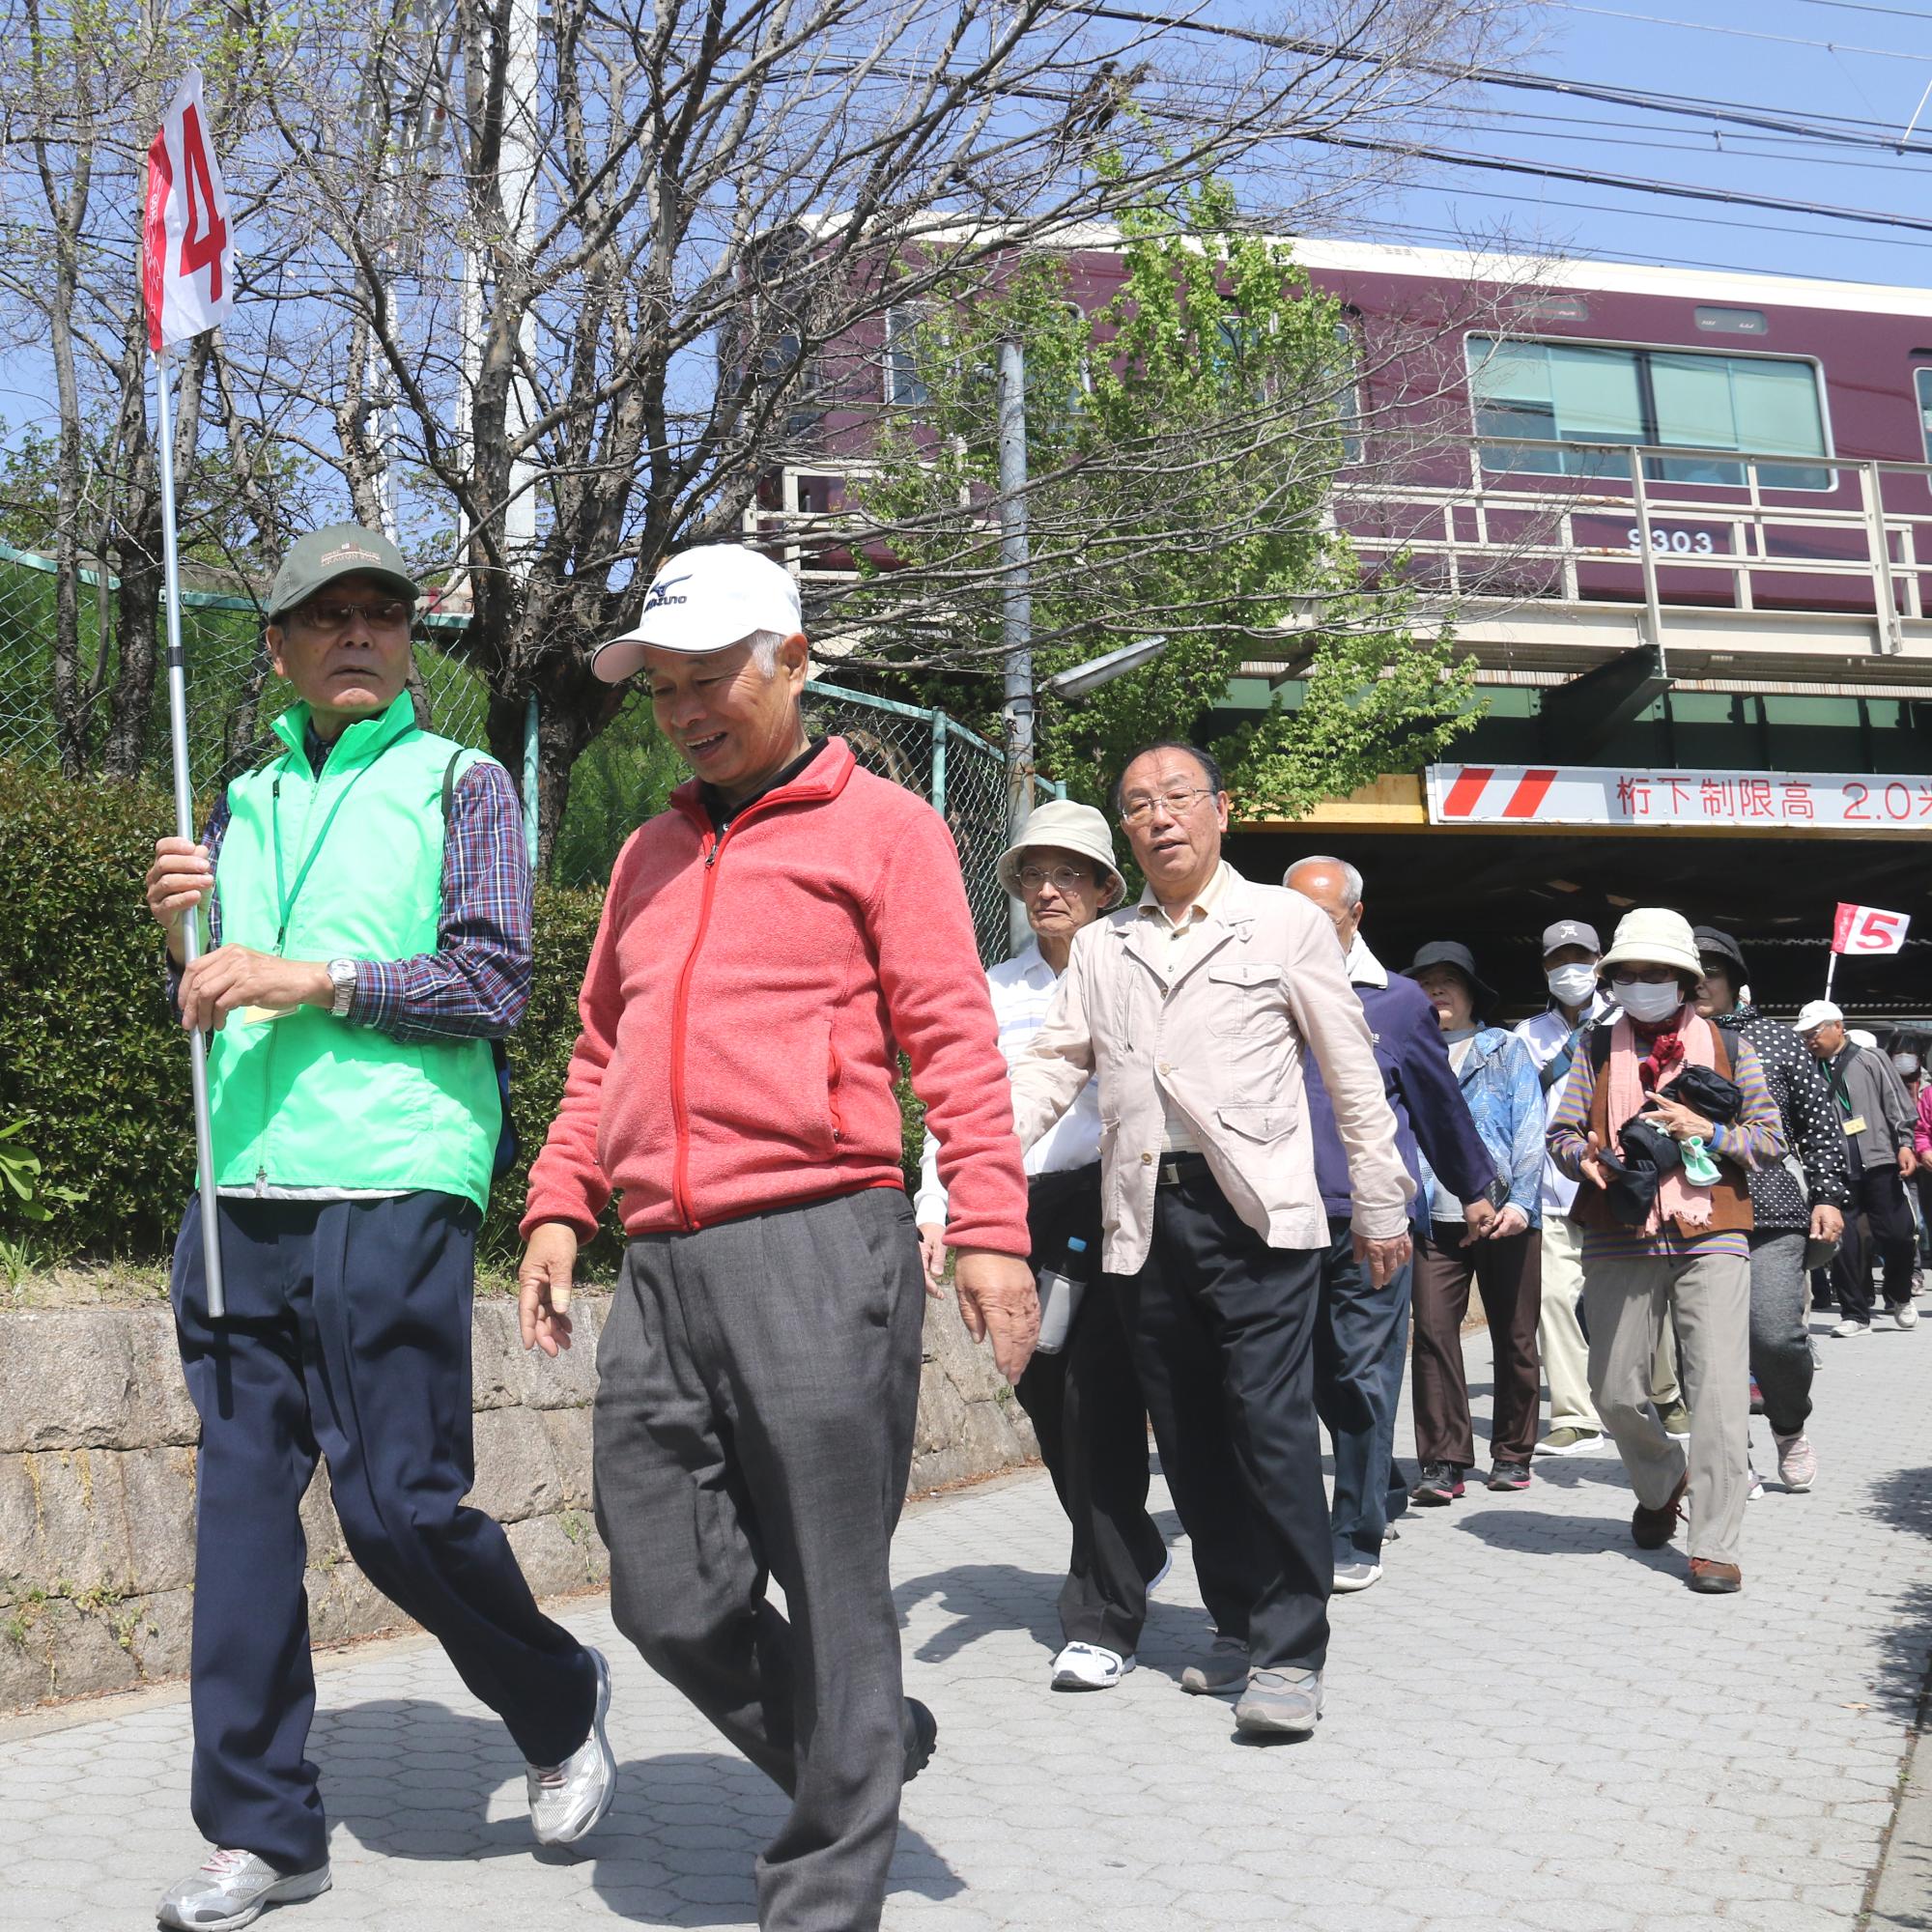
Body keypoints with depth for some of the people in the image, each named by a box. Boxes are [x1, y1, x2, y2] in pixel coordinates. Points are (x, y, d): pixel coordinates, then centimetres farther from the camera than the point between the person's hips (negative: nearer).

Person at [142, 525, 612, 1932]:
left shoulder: (460, 783, 6)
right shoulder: (246, 804, 20)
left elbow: (494, 983, -5)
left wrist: (316, 979, -14)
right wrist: (186, 938, 3)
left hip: (390, 1191, -5)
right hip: (241, 1196, 5)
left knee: (401, 1505, -6)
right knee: (242, 1504, 4)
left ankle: (563, 1701, 21)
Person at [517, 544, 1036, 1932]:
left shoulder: (880, 824, 5)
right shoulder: (651, 854, 23)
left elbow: (952, 1037, -2)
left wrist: (989, 1224, -10)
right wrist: (559, 1207, 14)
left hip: (820, 1252, -6)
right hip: (661, 1269, 6)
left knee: (832, 1596, 0)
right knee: (669, 1599, 6)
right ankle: (867, 1761, 30)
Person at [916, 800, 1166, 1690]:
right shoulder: (995, 989, 14)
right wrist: (932, 1210, 2)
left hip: (1114, 1206, -5)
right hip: (1024, 1212, 5)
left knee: (1097, 1400, -10)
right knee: (1046, 1400, 9)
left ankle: (1102, 1622, 0)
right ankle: (1135, 1558, 34)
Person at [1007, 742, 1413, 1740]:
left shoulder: (1287, 924, 6)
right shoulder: (1098, 948, 16)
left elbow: (1353, 1076, 7)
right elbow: (1050, 1065, 12)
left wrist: (1381, 1208, 6)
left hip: (1257, 1210, -4)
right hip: (1144, 1218, 4)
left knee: (1270, 1424, -9)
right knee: (1188, 1436, 7)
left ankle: (1290, 1652, -2)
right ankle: (1238, 1628, 19)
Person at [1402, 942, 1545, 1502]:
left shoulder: (1506, 1050, 10)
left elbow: (1530, 1129, 2)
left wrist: (1521, 1201, -11)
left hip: (1507, 1217, -1)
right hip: (1436, 1219, 1)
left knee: (1514, 1337, 5)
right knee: (1433, 1331, -8)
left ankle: (1512, 1454, 18)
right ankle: (1443, 1462, -4)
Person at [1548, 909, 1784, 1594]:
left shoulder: (1727, 1047, 11)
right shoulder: (1598, 1050, 13)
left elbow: (1770, 1136, 10)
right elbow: (1562, 1132, 12)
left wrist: (1707, 1131, -8)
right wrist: (1587, 1159, -10)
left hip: (1710, 1236, -2)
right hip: (1619, 1239, 2)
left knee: (1717, 1387, -11)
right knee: (1616, 1391, 5)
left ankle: (1713, 1544, -4)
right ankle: (1662, 1482, 36)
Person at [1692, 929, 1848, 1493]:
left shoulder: (1773, 1038, 9)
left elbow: (1820, 1119, 11)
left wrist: (1829, 1195, 5)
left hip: (1771, 1213, -1)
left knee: (1776, 1336, -10)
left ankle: (1790, 1427, 20)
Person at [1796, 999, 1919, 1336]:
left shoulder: (1870, 1061, 5)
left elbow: (1897, 1105, 3)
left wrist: (1904, 1144, -5)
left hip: (1879, 1163, -2)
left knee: (1896, 1234, -1)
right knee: (1843, 1242, -2)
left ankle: (1899, 1299, 25)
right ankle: (1855, 1314, 7)